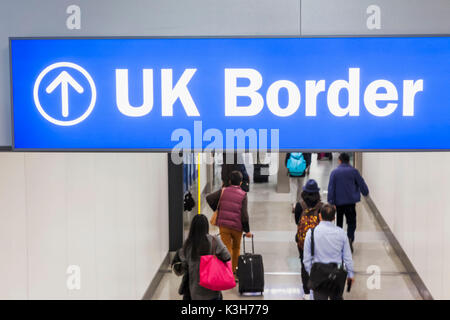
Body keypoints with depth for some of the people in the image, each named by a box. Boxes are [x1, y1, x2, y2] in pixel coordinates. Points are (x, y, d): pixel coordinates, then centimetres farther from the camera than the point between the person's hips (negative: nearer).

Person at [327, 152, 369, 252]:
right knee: (351, 222, 2)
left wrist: (331, 202, -2)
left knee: (339, 222, 17)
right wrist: (366, 192, 24)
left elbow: (331, 188, -5)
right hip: (351, 202, -1)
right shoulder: (353, 171, -3)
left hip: (338, 202, 1)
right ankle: (350, 238, -21)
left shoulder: (334, 172, -2)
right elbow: (361, 183, 5)